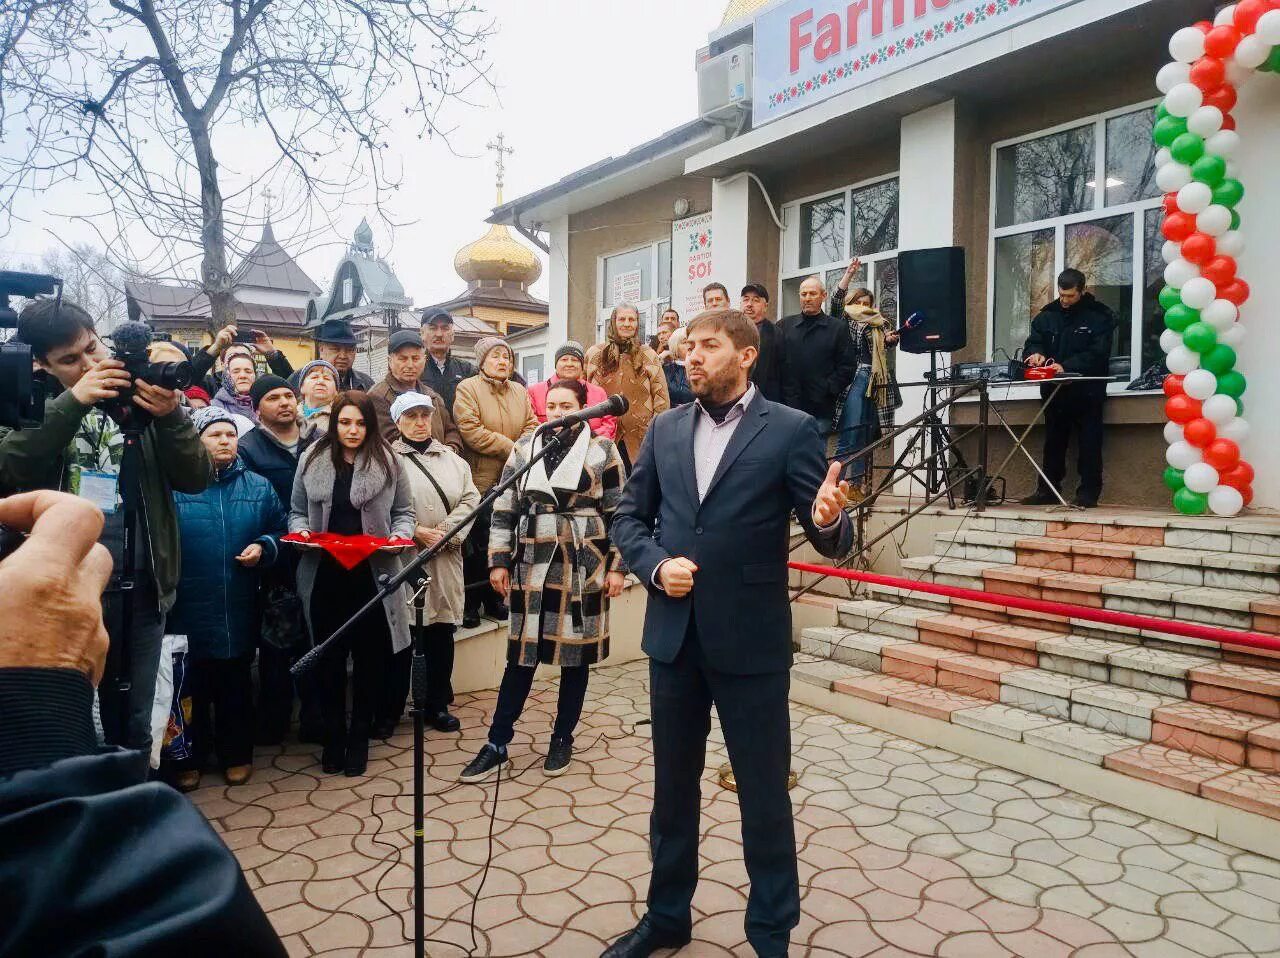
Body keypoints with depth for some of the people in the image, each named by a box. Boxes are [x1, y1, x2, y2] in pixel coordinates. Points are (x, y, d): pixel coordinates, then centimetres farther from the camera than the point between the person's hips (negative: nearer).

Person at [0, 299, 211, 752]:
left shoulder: (142, 400, 4)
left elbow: (196, 478, -3)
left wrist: (171, 418, -20)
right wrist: (72, 403, -23)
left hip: (138, 590, 1)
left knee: (133, 723, 13)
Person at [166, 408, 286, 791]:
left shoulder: (258, 487, 7)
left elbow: (279, 530, 13)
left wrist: (262, 548, -8)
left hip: (239, 609, 2)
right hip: (187, 607, -2)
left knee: (236, 684, 13)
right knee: (191, 685, 9)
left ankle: (236, 754, 28)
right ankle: (190, 757, 25)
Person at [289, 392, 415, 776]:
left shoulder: (388, 461, 1)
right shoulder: (312, 459, 5)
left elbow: (404, 512, 7)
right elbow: (297, 512, 12)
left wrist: (399, 536, -12)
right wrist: (301, 531, -8)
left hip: (372, 573, -1)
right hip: (323, 574, 1)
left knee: (369, 657, 6)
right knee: (329, 657, 10)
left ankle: (359, 739, 22)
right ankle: (333, 737, 25)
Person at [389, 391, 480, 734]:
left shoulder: (452, 459, 14)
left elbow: (470, 499, 4)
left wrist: (445, 531, -9)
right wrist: (416, 532, -14)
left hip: (446, 559, 4)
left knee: (442, 630, 8)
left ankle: (437, 705, 21)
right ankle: (391, 707, 16)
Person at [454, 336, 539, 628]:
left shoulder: (520, 391, 15)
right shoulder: (467, 388, -4)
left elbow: (531, 426, 9)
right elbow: (470, 431, -15)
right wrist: (510, 448, -14)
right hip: (481, 480, -5)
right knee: (477, 543, 1)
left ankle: (493, 597, 24)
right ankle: (471, 603, 12)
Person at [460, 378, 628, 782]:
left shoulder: (602, 450, -1)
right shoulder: (524, 448, 6)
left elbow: (619, 513, -1)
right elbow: (504, 509, 7)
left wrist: (617, 566, -5)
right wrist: (499, 561, 3)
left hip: (583, 569, -1)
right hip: (532, 568, 2)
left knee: (576, 655, 8)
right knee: (522, 655, 5)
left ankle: (563, 738, 24)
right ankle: (497, 744, 14)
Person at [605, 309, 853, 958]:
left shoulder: (791, 430, -6)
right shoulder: (666, 429, 7)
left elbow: (831, 543, -8)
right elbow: (628, 518, 10)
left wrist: (828, 519, -31)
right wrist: (656, 566, -9)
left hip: (750, 639, -4)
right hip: (673, 633, 5)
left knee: (763, 791, 10)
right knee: (673, 784, 19)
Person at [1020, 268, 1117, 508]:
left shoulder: (1099, 316, -4)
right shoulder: (1048, 315, 10)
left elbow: (1098, 353, -14)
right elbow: (1032, 343, 9)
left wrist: (1066, 366, -27)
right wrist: (1035, 353, -16)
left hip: (1087, 392, -4)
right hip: (1054, 390, 5)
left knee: (1089, 442, -2)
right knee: (1053, 441, 10)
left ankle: (1088, 492, 4)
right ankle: (1047, 490, 17)